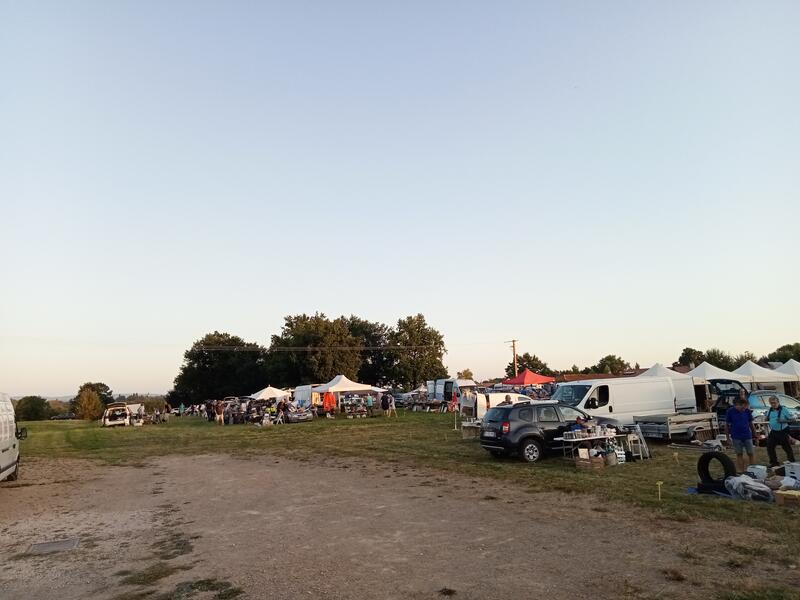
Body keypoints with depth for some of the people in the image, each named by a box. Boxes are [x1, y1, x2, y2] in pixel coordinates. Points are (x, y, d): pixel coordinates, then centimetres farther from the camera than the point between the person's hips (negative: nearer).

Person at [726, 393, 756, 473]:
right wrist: (728, 436, -3)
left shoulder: (747, 411, -3)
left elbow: (751, 423, 6)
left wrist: (754, 435, 7)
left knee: (751, 454, 5)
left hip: (747, 436, 2)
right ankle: (741, 472, 15)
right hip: (736, 437, -2)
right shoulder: (730, 411, -9)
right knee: (739, 454, 8)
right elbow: (727, 424, -3)